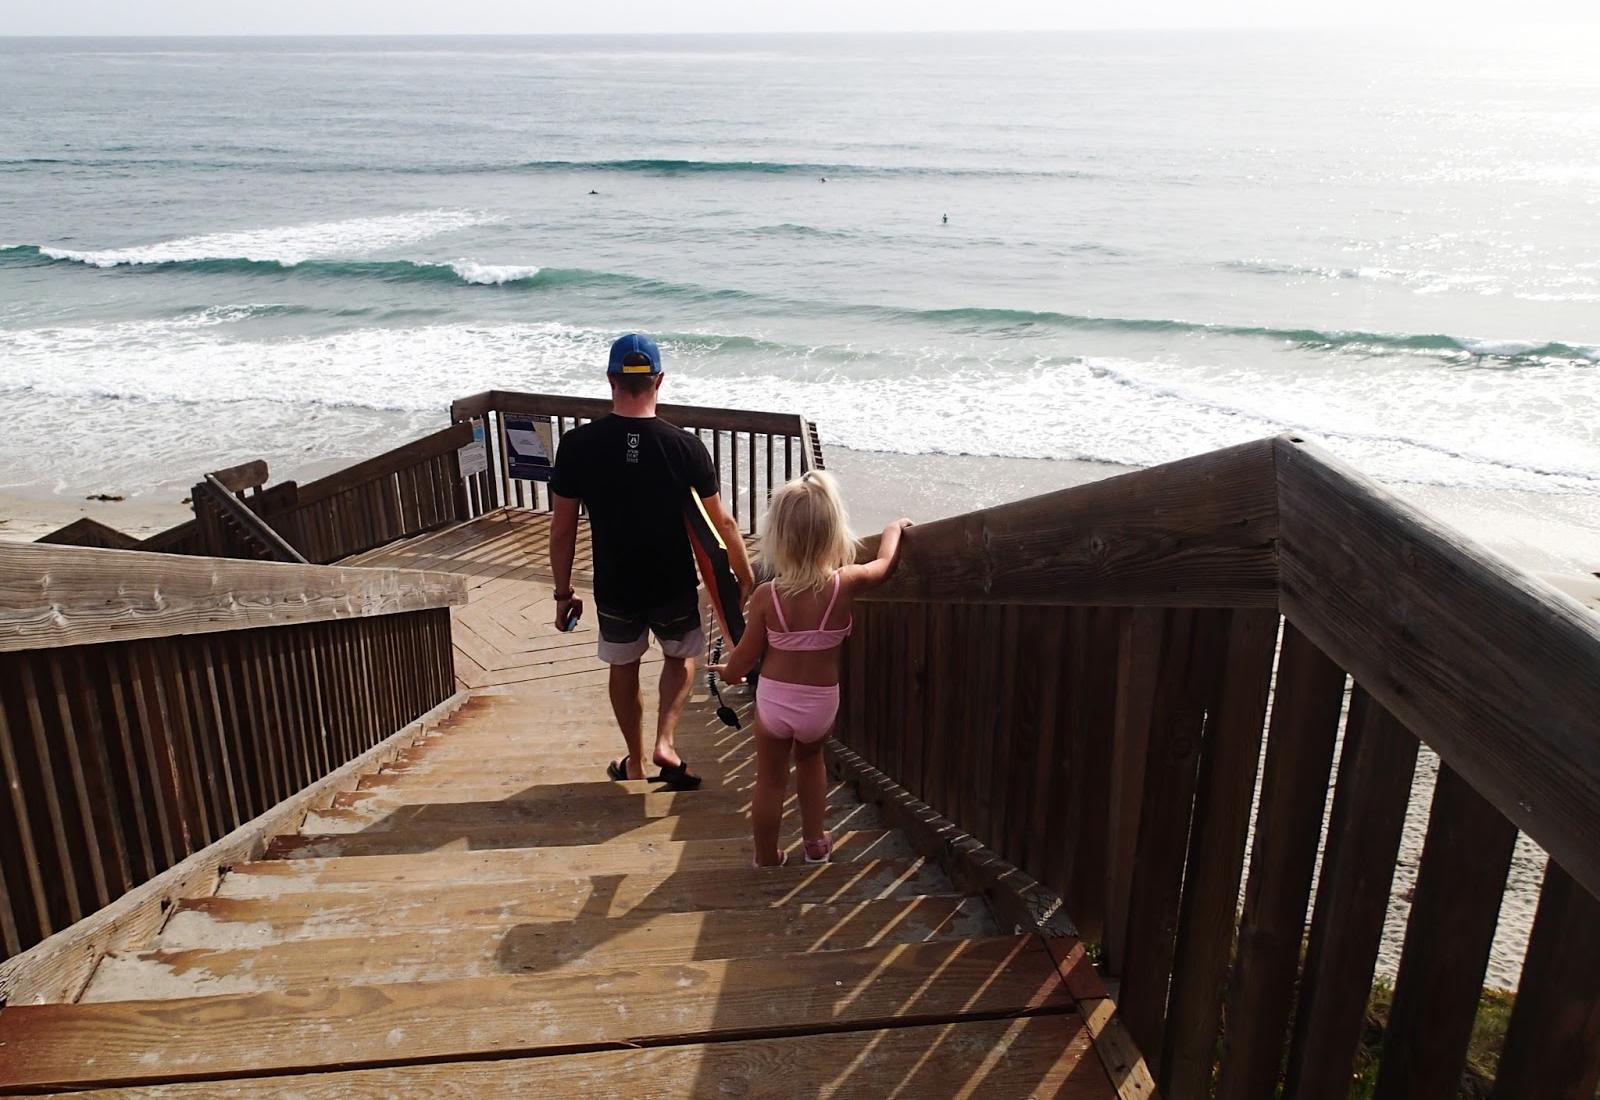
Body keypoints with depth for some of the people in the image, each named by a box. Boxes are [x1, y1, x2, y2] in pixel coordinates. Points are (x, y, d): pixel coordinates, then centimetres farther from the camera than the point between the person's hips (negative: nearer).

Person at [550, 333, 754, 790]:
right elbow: (722, 522, -8)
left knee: (624, 668, 23)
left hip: (615, 587, 1)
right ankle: (665, 741, 10)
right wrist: (745, 577, 6)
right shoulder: (685, 447, -15)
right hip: (674, 585, 0)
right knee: (680, 657, 27)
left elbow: (562, 530, -8)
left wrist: (563, 592, 5)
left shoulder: (578, 444, -14)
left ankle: (635, 762, 38)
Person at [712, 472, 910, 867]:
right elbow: (885, 562, 4)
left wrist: (729, 672, 17)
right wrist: (894, 528, 23)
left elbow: (748, 654, -5)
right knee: (811, 759, 31)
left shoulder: (766, 596, -17)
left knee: (770, 779, 17)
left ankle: (766, 858, 31)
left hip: (774, 698, -1)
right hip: (821, 701, 2)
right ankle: (815, 841, 38)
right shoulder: (846, 584, -17)